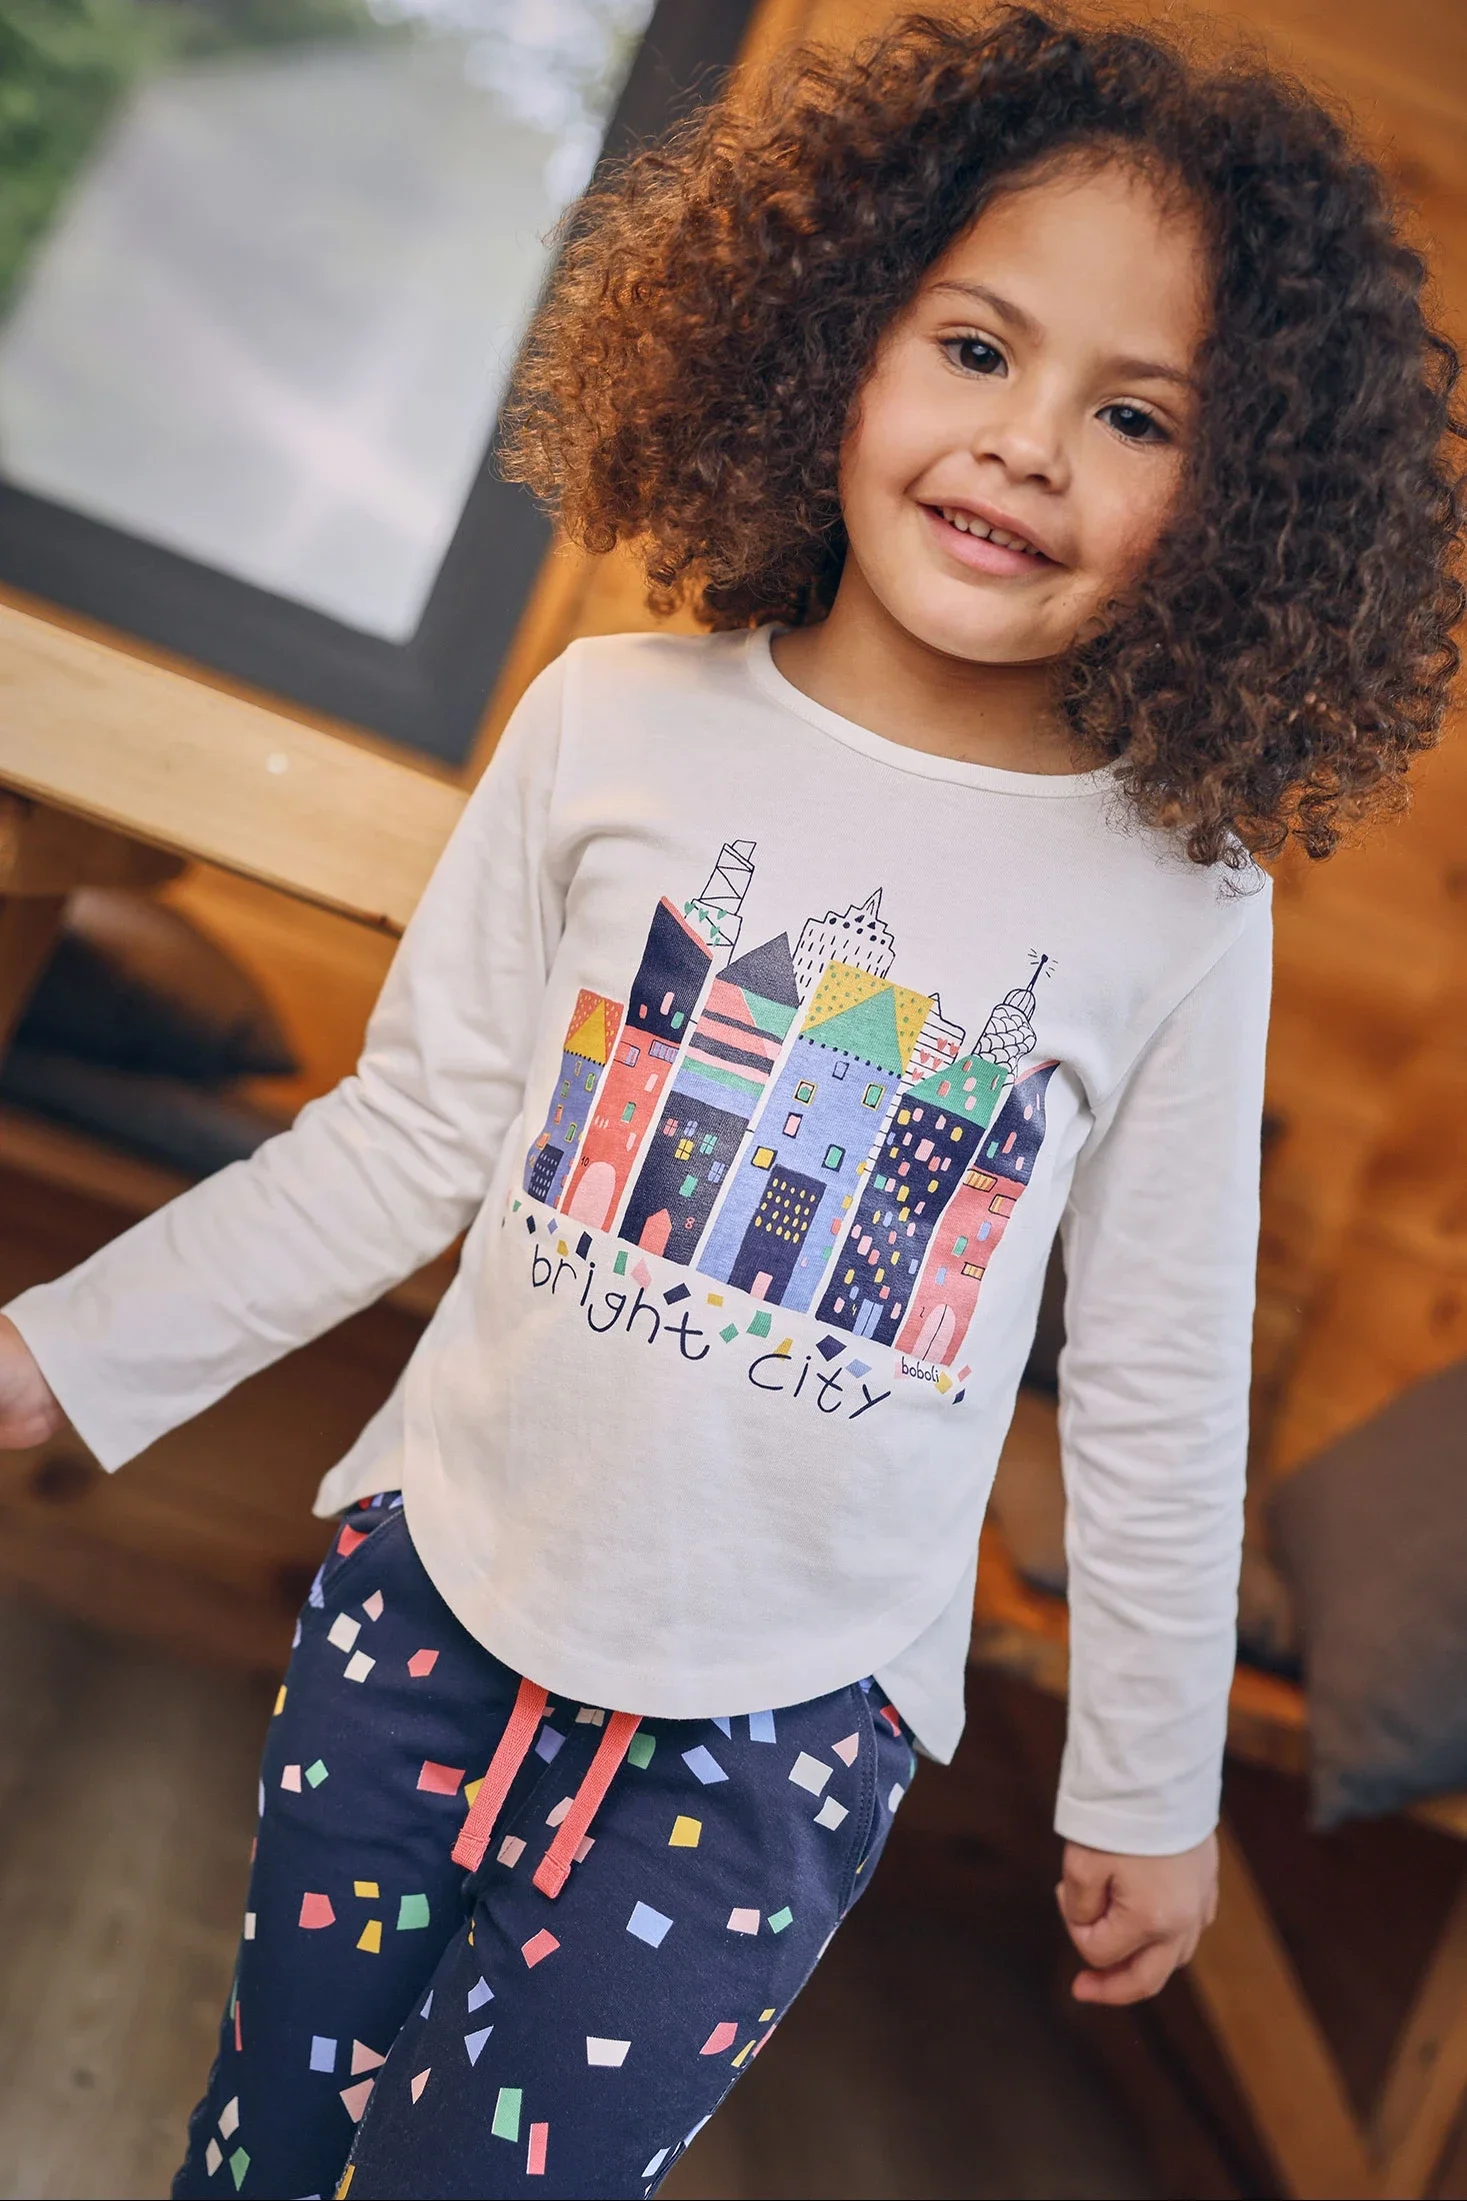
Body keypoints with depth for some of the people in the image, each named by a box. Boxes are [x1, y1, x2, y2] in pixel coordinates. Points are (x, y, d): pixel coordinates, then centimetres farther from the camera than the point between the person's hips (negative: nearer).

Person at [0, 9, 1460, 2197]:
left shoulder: (1179, 904, -10)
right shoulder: (619, 725, -9)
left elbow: (1157, 1396, -2)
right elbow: (415, 1130, -2)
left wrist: (1149, 1787, 7)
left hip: (780, 1724, -1)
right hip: (431, 1595, 2)